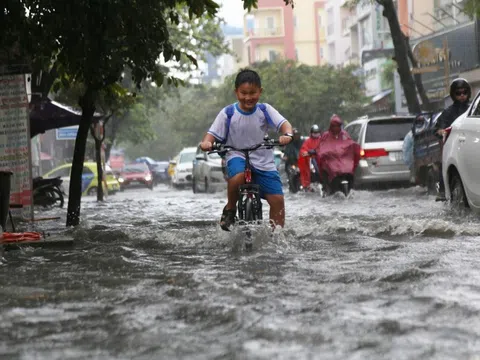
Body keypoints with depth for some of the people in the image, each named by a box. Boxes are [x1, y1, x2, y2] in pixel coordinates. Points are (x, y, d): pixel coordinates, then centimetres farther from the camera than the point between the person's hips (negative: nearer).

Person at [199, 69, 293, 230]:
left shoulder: (265, 110, -2)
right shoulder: (228, 113, -4)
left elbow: (283, 123, -12)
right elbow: (213, 133, -5)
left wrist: (287, 135, -35)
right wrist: (206, 142, -28)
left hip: (264, 161, 2)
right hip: (237, 156, -2)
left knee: (277, 199, -10)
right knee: (238, 177, -36)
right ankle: (230, 209, -8)